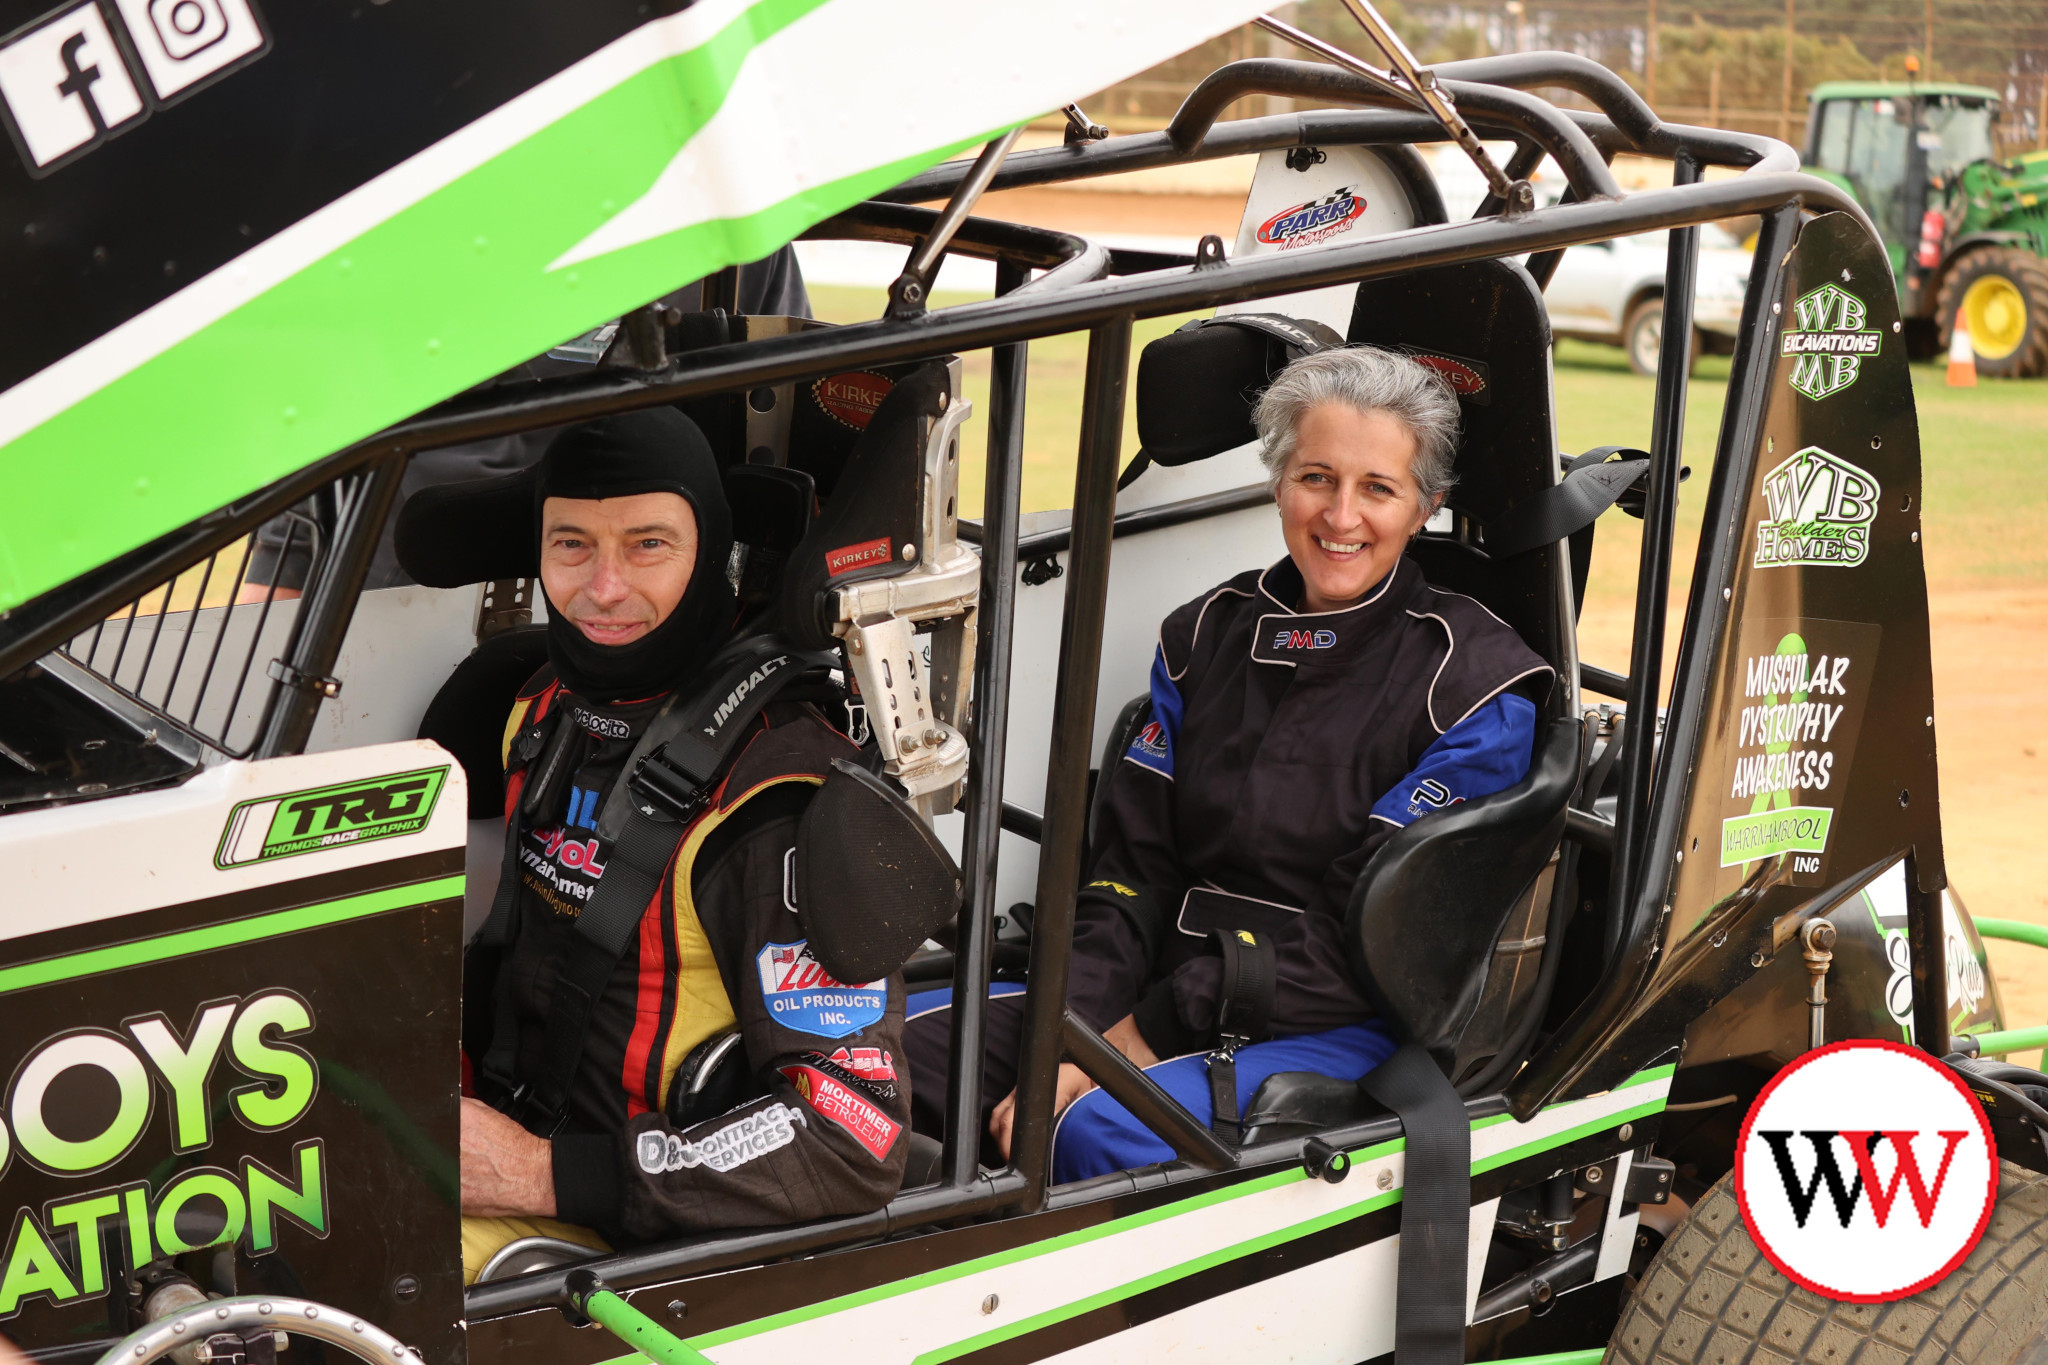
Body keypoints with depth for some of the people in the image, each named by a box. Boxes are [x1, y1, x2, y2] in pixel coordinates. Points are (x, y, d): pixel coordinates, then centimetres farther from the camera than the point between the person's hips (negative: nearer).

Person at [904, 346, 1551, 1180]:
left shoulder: (1476, 688, -6)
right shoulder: (1205, 637, 11)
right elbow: (1130, 863, 5)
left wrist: (1153, 1030, -15)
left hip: (1343, 1031, -5)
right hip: (1172, 986, 6)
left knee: (1101, 1129, -34)